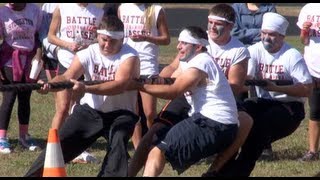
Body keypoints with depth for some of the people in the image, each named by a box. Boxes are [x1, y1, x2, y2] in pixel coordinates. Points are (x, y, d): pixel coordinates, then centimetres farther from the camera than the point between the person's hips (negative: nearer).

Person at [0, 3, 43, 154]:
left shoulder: (34, 11, -3)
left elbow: (38, 35, 7)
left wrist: (38, 52, -10)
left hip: (29, 61, 3)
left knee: (25, 98, 8)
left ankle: (24, 136, 19)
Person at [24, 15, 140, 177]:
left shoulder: (129, 56, -17)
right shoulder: (88, 54, -7)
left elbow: (119, 85, -33)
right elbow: (68, 76, -20)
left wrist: (86, 89, -46)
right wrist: (49, 84, -44)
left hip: (121, 113, -3)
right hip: (90, 110, 3)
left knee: (118, 143, -30)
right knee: (60, 141, -4)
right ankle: (33, 174, 7)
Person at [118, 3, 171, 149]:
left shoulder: (156, 11, 0)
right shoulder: (123, 9, 9)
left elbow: (166, 39, 2)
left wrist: (145, 38, -14)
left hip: (148, 67, -3)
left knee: (150, 113, -10)